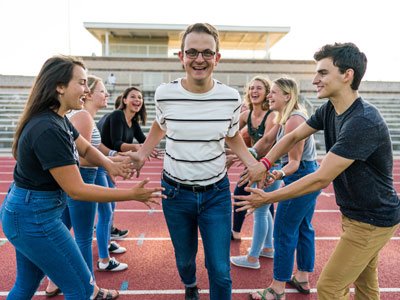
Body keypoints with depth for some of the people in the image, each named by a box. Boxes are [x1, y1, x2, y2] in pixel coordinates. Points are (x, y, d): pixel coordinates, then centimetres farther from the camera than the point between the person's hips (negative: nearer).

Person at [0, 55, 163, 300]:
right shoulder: (48, 129, -27)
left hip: (24, 211, 10)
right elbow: (76, 190, -25)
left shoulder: (57, 119, 4)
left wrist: (110, 165, -9)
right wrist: (132, 194, -23)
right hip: (35, 217, -10)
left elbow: (86, 148, 13)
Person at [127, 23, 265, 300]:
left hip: (216, 193, 0)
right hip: (176, 192, 1)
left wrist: (252, 163, -10)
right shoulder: (164, 94, -12)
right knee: (184, 258, 22)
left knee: (220, 270, 4)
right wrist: (142, 154, -5)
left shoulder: (231, 98, -11)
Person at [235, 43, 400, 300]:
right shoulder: (329, 110, -3)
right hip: (355, 213, 8)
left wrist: (268, 198, -23)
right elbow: (293, 136, 5)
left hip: (372, 221, -8)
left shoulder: (363, 122, -30)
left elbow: (321, 179, -30)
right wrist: (264, 163, -12)